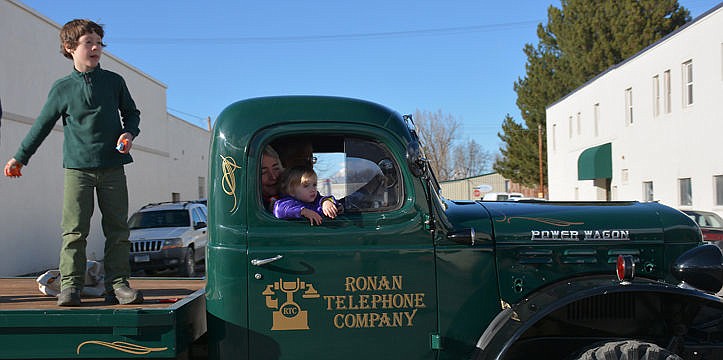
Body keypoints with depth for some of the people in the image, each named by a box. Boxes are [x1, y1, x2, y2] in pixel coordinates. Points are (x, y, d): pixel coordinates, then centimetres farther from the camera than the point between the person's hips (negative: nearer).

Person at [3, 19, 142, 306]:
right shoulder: (62, 88, 5)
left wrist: (129, 133, -2)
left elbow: (131, 112, 19)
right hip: (77, 167, -1)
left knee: (117, 228, 1)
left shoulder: (114, 81, 7)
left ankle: (117, 284, 8)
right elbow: (42, 125, 13)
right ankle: (70, 285, 3)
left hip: (112, 167, 1)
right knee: (74, 229, -4)